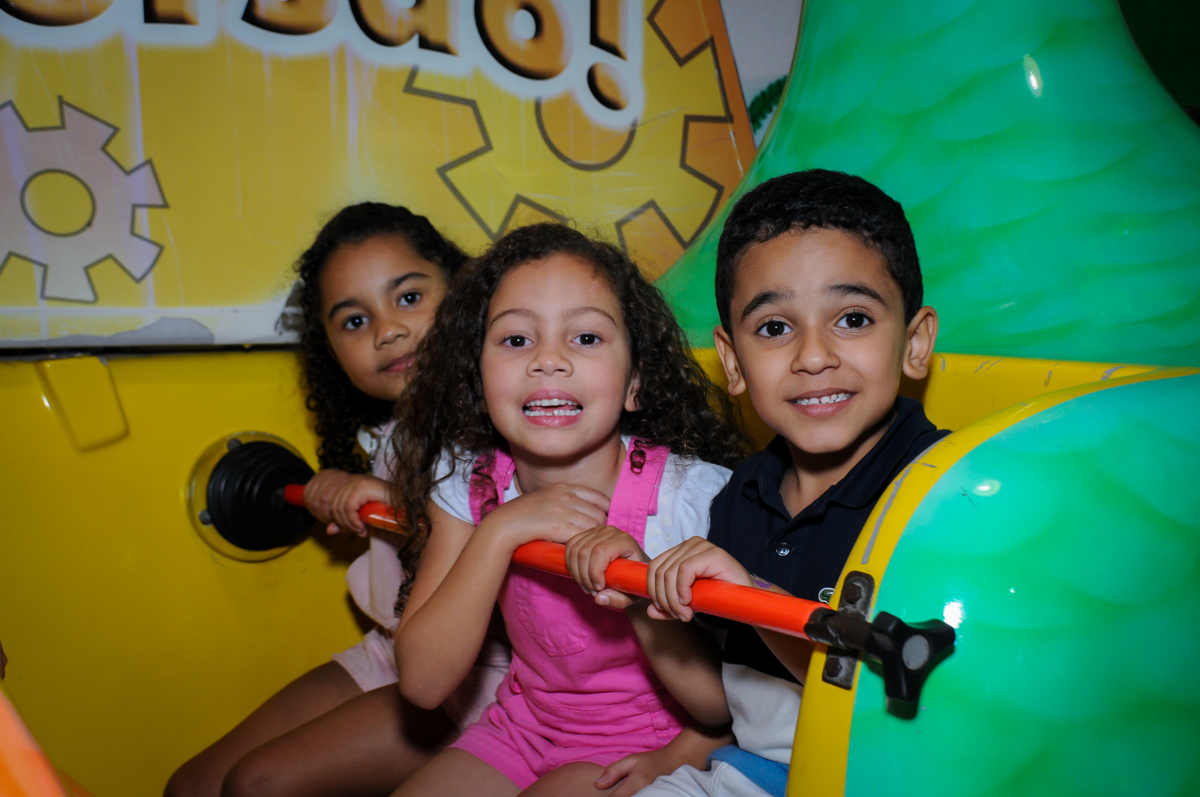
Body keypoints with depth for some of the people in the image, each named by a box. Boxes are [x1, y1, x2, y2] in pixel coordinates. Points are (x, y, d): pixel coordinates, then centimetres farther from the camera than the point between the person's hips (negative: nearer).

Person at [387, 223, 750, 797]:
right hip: (519, 727, 3)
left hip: (637, 748, -2)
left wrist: (638, 591, -34)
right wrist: (500, 530, -27)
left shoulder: (694, 495, -23)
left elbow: (726, 704, -16)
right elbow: (422, 683, -15)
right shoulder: (465, 481, -12)